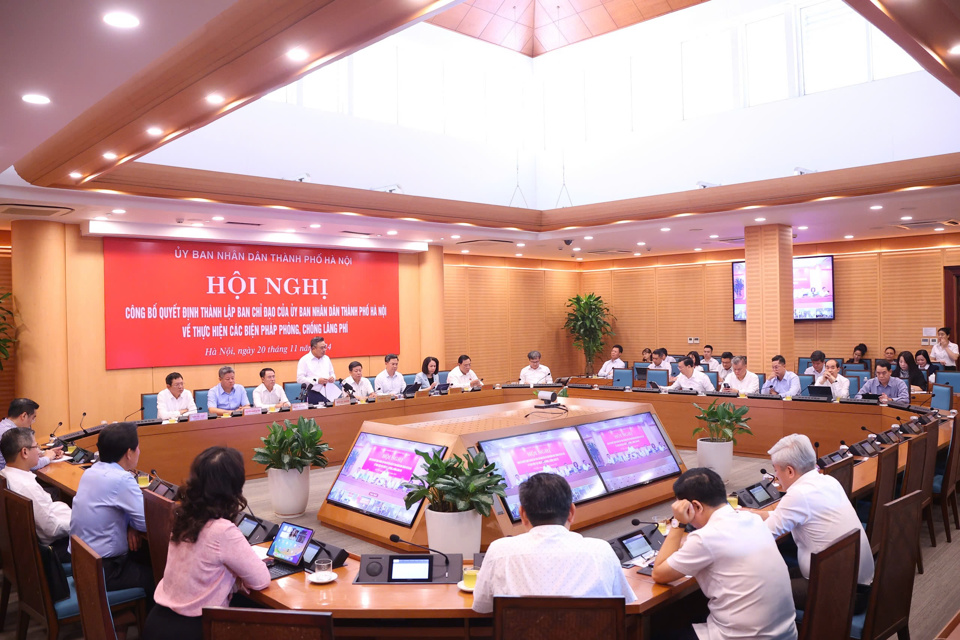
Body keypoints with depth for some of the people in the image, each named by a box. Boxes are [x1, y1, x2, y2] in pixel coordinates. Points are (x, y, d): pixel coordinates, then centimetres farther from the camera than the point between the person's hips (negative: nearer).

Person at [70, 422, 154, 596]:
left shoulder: (92, 471, 2)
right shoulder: (122, 479, -24)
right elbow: (148, 523, -21)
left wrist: (130, 524, -3)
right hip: (100, 572, -9)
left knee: (148, 557, 20)